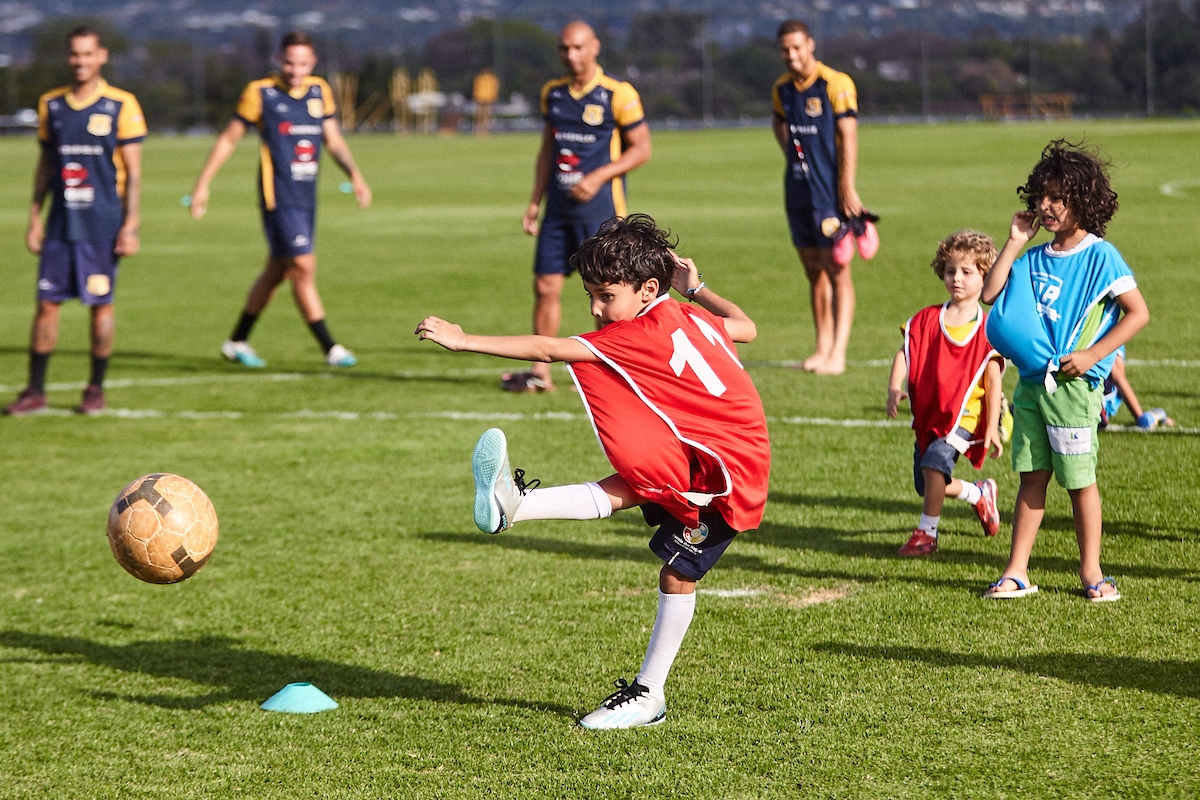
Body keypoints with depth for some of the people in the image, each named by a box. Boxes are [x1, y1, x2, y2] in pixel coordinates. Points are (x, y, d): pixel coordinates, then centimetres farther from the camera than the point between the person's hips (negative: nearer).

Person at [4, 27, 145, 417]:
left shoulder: (121, 106, -4)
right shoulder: (51, 104, 8)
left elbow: (133, 173, -4)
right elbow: (45, 166, 15)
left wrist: (130, 226, -9)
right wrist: (34, 218, 10)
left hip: (103, 224, -3)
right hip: (60, 223, 3)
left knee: (101, 303, 2)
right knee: (46, 303, 1)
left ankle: (96, 389, 13)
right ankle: (35, 391, 7)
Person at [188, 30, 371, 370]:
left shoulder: (320, 91, 8)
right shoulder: (260, 93, -6)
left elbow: (333, 140, 16)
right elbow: (229, 138, 0)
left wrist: (354, 175, 1)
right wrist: (202, 184, -1)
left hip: (306, 197, 6)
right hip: (278, 197, -6)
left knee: (278, 271, 13)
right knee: (303, 267, -11)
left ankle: (237, 341, 26)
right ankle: (330, 348, -7)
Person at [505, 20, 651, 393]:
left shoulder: (618, 95, -8)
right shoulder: (552, 93, 11)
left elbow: (641, 149, -6)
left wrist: (598, 177, -17)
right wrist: (535, 202, 14)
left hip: (601, 208, -5)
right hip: (559, 208, 5)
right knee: (546, 285, 2)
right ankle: (539, 373, 8)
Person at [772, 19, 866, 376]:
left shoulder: (835, 83, -10)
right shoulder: (782, 89, 10)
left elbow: (848, 137, -13)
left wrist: (848, 188, -17)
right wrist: (792, 152, 12)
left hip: (830, 192, -6)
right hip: (797, 191, 6)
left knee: (836, 271, -7)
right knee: (813, 271, 11)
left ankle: (838, 353, -8)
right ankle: (823, 346, 18)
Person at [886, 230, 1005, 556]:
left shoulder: (987, 329, -7)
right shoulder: (927, 320, 4)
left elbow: (993, 380, -7)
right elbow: (905, 353, -2)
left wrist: (992, 428, -9)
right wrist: (894, 388, -21)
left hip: (965, 415, -5)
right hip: (929, 413, 5)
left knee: (934, 462, -26)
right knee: (928, 485, 12)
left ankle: (926, 532, -11)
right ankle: (980, 493, 40)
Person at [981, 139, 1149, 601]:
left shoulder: (1099, 257, -7)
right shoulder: (1035, 259, 10)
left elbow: (1138, 312, -9)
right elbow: (990, 294, 3)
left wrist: (1093, 354, -16)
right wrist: (1015, 242, 1)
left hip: (1074, 386, -5)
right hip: (1031, 383, 6)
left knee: (1080, 481, 1)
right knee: (1031, 477, 8)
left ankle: (1091, 572, 12)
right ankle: (1016, 571, 11)